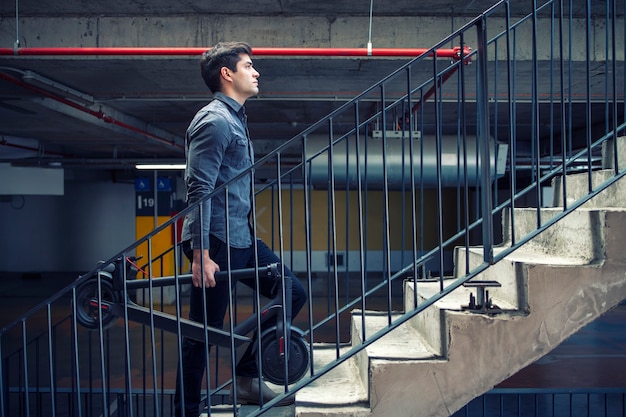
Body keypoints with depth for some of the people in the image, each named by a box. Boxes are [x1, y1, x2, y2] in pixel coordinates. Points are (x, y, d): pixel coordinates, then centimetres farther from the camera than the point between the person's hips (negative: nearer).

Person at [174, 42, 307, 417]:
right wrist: (201, 254, -24)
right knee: (205, 330, -1)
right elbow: (199, 191, -20)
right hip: (216, 242, -10)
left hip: (241, 238, 10)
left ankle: (248, 377, 19)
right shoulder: (214, 121, -13)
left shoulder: (235, 119, 18)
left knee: (293, 293, 10)